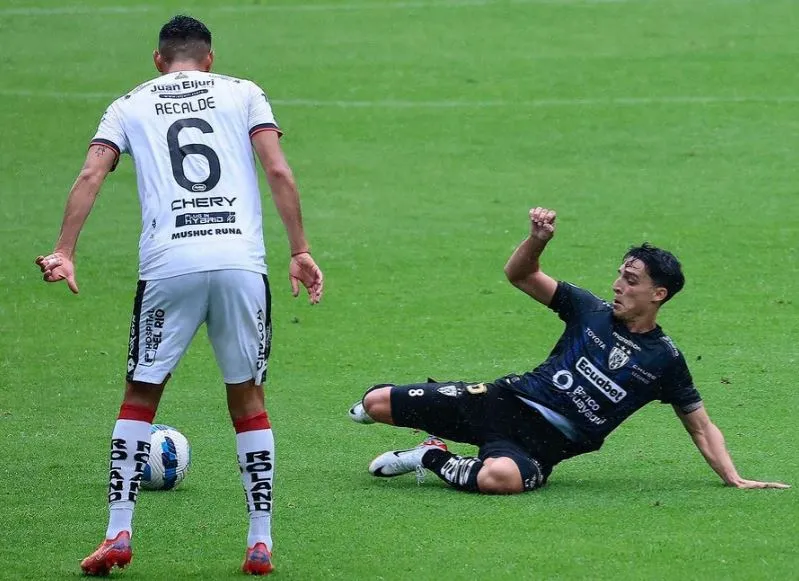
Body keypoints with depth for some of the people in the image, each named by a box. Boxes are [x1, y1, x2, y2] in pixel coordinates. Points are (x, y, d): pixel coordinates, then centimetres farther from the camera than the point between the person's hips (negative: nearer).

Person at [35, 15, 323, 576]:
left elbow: (90, 177, 3)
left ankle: (119, 534, 5)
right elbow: (279, 174, 4)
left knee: (140, 396, 12)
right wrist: (301, 251, 5)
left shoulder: (131, 105, 18)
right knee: (248, 397, 13)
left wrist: (64, 252, -2)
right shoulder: (243, 93, 17)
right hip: (242, 262, 0)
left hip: (168, 266, 0)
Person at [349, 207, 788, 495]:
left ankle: (435, 460, -10)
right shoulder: (591, 312, 8)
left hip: (542, 442, -3)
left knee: (501, 477, -43)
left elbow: (702, 428, 7)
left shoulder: (665, 361, 2)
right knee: (377, 403, -6)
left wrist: (735, 479, -6)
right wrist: (538, 240, -12)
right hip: (507, 400, 3)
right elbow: (519, 275, 10)